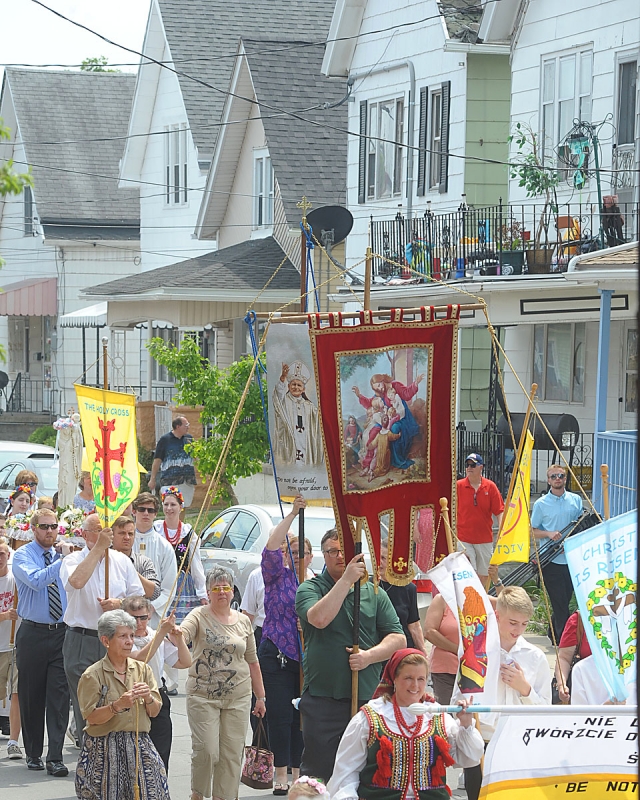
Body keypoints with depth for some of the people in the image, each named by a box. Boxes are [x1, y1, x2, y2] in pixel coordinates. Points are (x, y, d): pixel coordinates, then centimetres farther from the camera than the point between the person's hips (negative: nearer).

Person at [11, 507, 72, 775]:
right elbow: (36, 580, -21)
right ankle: (33, 754, 19)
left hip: (61, 632, 2)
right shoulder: (22, 556, -2)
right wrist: (63, 559, -23)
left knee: (59, 695, -5)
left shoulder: (62, 556, 9)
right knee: (31, 696, 6)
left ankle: (55, 758, -5)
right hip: (33, 634, -2)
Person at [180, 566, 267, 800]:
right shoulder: (200, 616, -1)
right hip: (203, 696, -4)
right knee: (206, 751, -8)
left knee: (232, 754, 3)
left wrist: (260, 696, 16)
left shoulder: (243, 621, 11)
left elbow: (252, 661, 16)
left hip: (238, 697, 4)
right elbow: (183, 634, -21)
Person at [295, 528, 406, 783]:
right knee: (318, 771, -2)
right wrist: (347, 579, -17)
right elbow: (319, 618, -19)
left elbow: (398, 638, 8)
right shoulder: (310, 589, 3)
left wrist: (370, 655, -9)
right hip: (322, 697, -3)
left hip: (367, 696, 3)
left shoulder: (374, 594, 11)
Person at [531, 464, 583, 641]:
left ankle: (553, 635, 27)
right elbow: (532, 531, 4)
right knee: (560, 604, -4)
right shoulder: (541, 504, 1)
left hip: (572, 559, 3)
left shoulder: (576, 500, 8)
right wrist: (549, 534, -15)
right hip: (551, 562, -3)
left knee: (564, 602, 11)